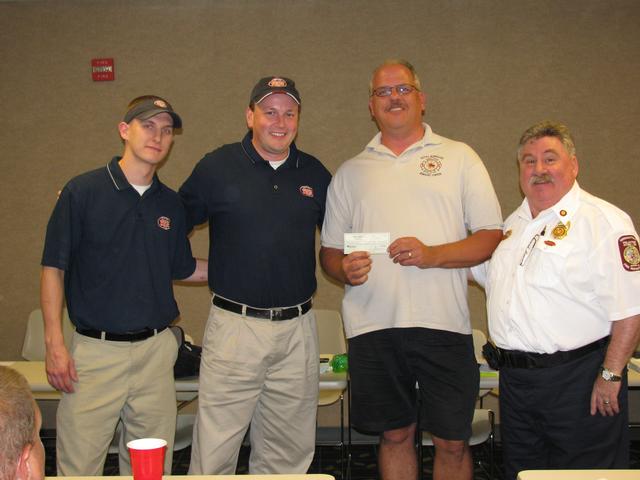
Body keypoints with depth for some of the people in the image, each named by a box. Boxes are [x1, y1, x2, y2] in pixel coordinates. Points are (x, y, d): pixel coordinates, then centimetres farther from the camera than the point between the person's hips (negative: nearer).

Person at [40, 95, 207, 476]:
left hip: (156, 349, 4)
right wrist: (55, 344, -9)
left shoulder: (171, 204, 9)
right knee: (79, 466, 4)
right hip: (96, 350, -3)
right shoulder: (82, 192, -4)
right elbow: (54, 268, -3)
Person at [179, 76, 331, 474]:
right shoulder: (217, 167, 0)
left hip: (298, 327, 3)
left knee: (289, 455, 14)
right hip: (234, 325, -3)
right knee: (214, 455, 2)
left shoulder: (316, 174, 9)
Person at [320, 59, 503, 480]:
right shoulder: (351, 172, 14)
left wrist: (431, 255, -14)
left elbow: (492, 237, 1)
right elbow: (330, 251, 15)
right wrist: (345, 269, -8)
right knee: (395, 436, 12)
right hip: (373, 324, 2)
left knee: (453, 441, 5)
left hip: (443, 323, -2)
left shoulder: (460, 157, 7)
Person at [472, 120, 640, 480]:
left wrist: (611, 376, -17)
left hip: (577, 379, -7)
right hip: (515, 378, 7)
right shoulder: (514, 223, 13)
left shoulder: (604, 221, -11)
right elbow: (488, 272, 26)